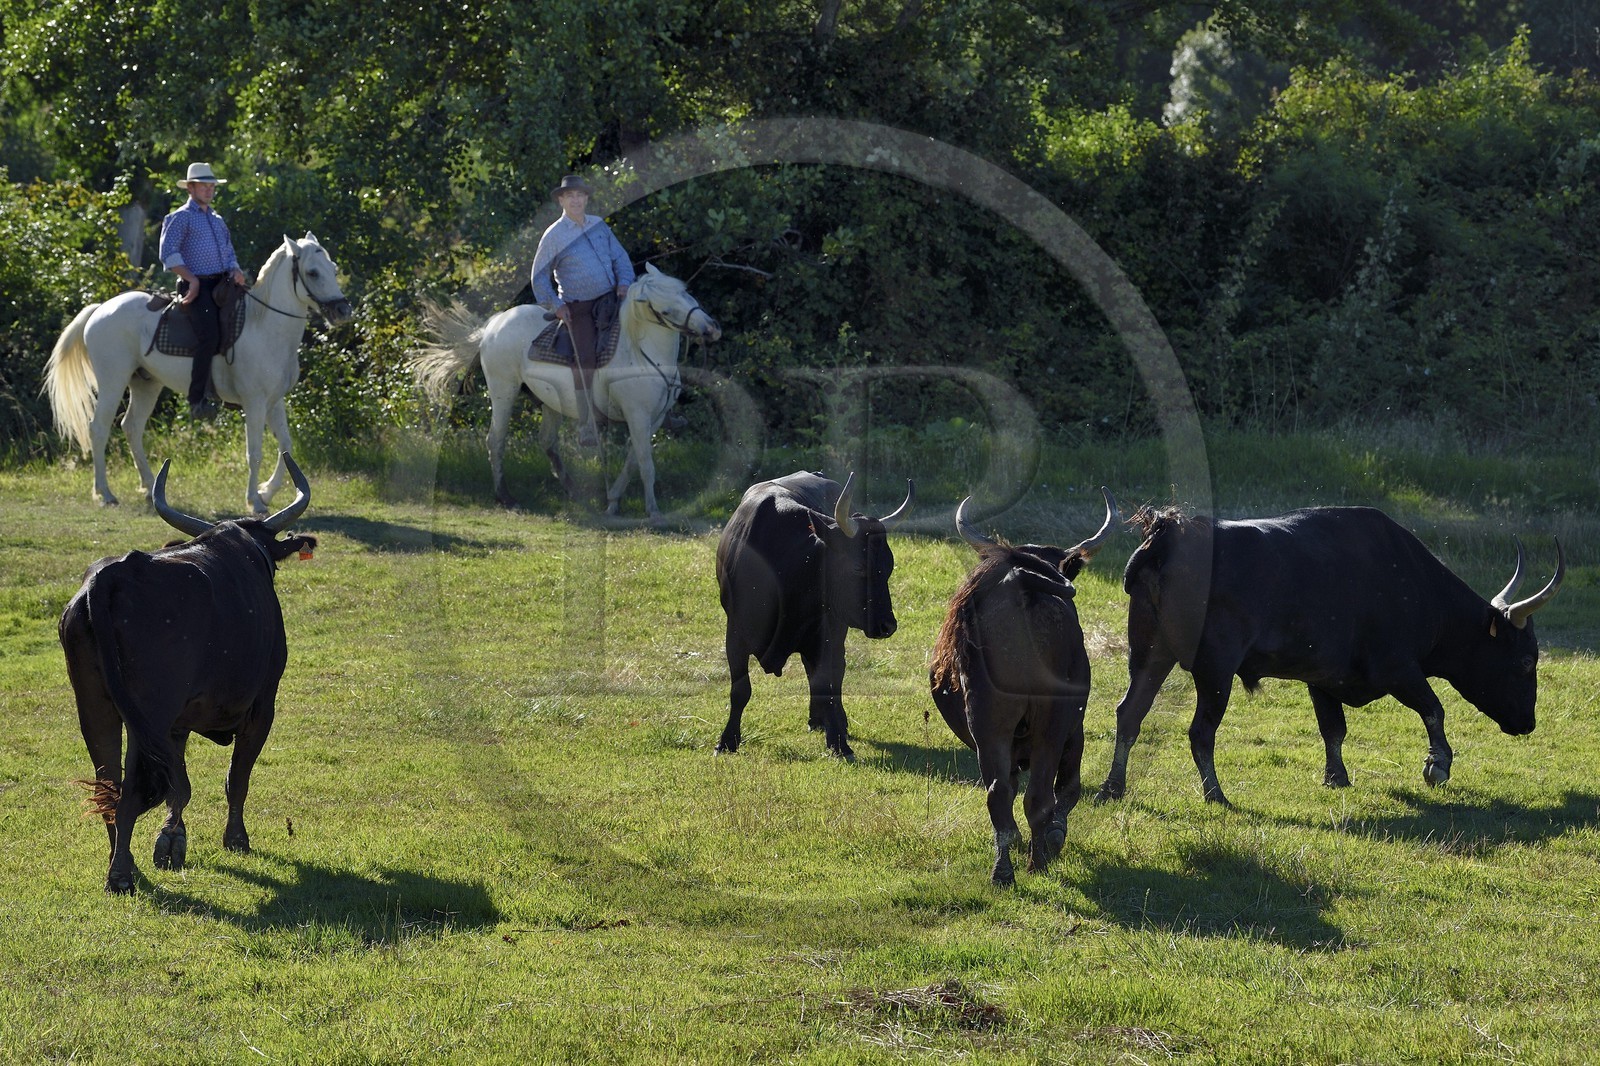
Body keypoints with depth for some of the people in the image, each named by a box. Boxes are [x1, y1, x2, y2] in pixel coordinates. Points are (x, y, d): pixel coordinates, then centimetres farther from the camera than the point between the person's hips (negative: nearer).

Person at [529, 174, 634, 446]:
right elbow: (540, 276, 3)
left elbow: (620, 258, 14)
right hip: (577, 306, -5)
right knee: (585, 358, -17)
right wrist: (555, 305, -7)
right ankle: (586, 425, -13)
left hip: (609, 298, 5)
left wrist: (624, 283, -4)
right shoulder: (554, 236, -4)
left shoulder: (599, 226, 8)